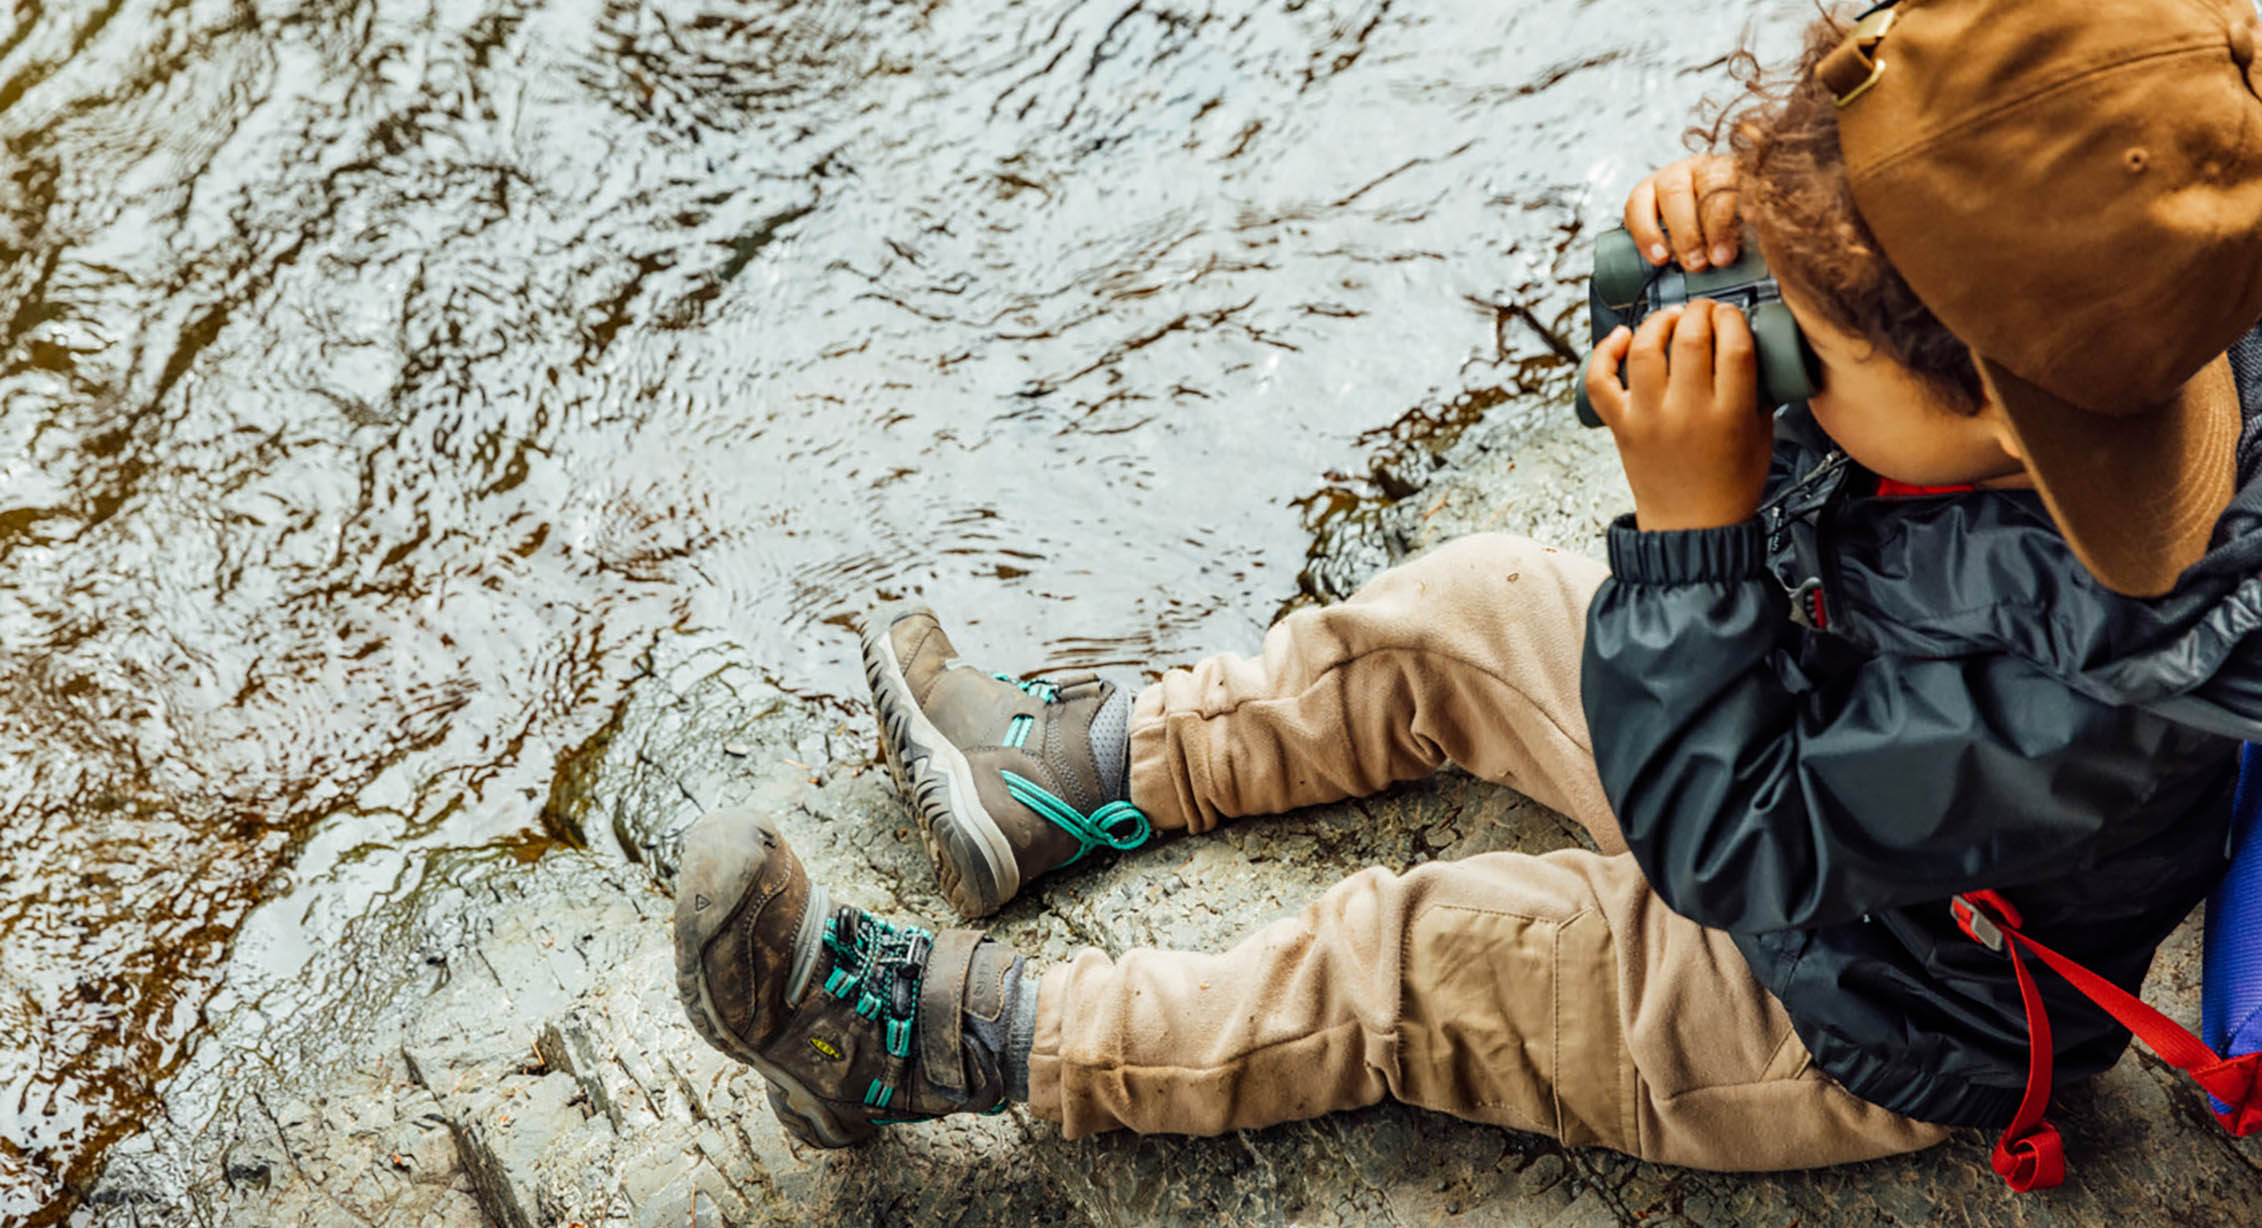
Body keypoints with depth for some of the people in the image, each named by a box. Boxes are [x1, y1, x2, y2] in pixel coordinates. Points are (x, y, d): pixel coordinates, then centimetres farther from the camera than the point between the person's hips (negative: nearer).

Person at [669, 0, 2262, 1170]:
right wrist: (1724, 246, -27)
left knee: (1411, 965, -9)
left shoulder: (2061, 700, -44)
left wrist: (1695, 526, -38)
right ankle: (1084, 770, 22)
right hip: (1812, 727, 8)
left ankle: (938, 1036, 3)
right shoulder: (2123, 337, -22)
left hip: (1857, 1038, -7)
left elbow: (1735, 849, -31)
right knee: (1462, 614, 7)